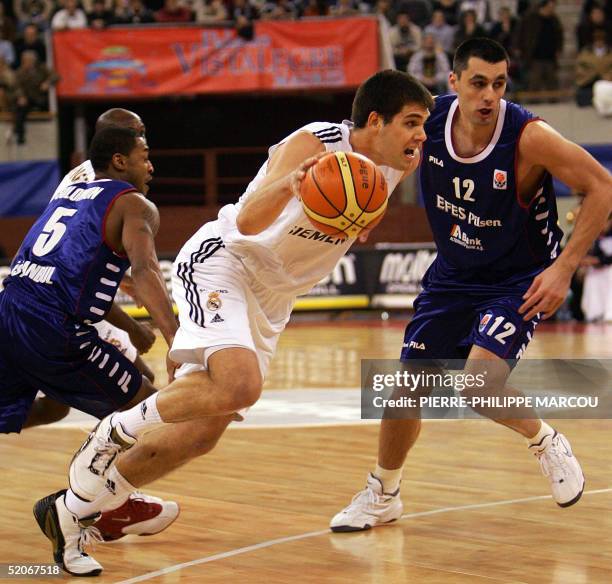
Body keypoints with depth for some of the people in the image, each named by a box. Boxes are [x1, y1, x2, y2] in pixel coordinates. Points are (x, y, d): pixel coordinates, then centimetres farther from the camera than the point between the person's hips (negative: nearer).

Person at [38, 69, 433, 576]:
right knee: (239, 384, -34)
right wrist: (289, 185, -54)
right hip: (222, 263, -8)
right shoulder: (314, 143, -23)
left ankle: (76, 508, 18)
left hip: (271, 298, 8)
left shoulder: (399, 165, -2)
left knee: (200, 434, 4)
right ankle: (117, 430, -10)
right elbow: (248, 221, -38)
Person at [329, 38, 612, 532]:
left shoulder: (530, 137, -27)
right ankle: (382, 495, 30)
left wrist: (565, 267, -24)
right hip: (453, 274, 5)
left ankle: (547, 443, 6)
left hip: (519, 280, -5)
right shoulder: (428, 120, -15)